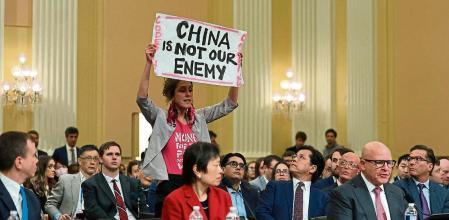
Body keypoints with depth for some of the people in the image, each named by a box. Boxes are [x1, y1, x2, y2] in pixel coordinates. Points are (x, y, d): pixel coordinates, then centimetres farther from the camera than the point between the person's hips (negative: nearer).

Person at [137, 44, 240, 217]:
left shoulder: (199, 118, 12)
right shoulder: (161, 118, 2)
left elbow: (229, 104, 9)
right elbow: (142, 99, -15)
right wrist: (149, 64, -23)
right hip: (169, 184, -4)